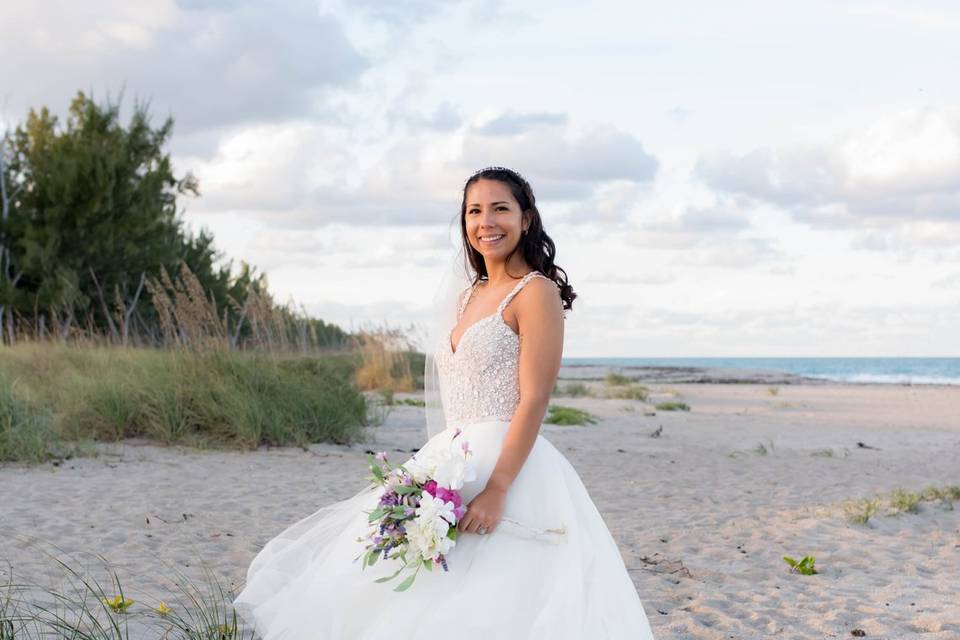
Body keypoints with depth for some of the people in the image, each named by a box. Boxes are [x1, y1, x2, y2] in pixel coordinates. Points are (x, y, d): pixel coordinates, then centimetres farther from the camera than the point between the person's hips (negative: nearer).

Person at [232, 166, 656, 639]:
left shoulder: (536, 292, -8)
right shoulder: (468, 294, 16)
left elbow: (534, 401, -16)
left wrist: (496, 491, -23)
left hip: (508, 466, -8)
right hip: (452, 463, 8)